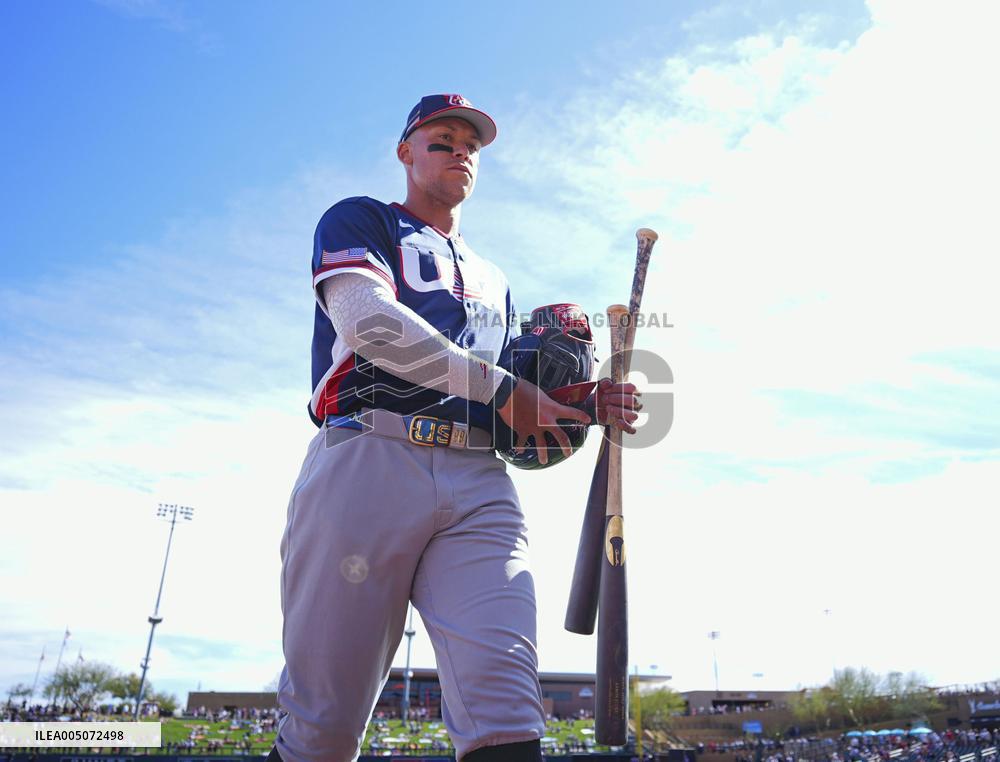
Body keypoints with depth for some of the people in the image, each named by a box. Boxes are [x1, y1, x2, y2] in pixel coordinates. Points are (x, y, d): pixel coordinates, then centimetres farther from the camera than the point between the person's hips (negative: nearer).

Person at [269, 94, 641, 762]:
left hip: (480, 485, 4)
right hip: (370, 461, -4)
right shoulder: (359, 221, 17)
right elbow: (368, 320, -6)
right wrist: (502, 388, -4)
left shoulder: (493, 280, 33)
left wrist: (584, 408, 8)